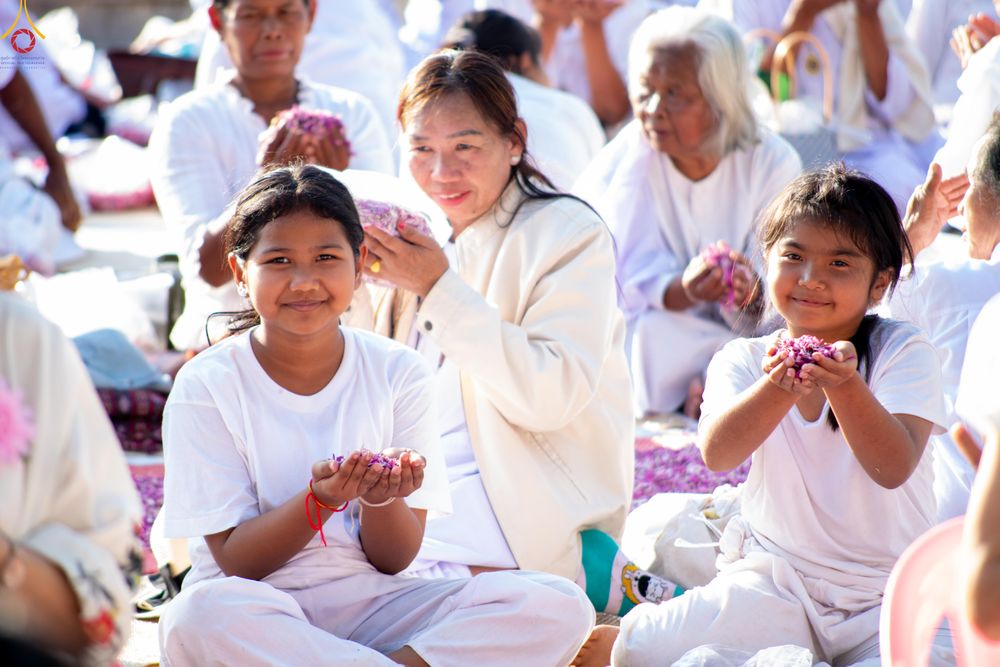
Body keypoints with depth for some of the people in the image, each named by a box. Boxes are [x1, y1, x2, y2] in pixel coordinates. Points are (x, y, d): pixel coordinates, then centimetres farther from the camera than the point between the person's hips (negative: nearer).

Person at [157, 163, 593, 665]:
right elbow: (236, 561, -8)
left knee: (558, 607, -19)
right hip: (258, 613, -2)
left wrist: (379, 497, -21)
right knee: (198, 617, -40)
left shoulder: (398, 374, 2)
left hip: (369, 602, 2)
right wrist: (322, 498, -24)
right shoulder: (207, 387, -5)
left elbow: (394, 559, 2)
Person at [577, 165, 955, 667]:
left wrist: (844, 385, -34)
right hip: (777, 578, 1)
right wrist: (776, 390, -36)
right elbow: (717, 454, -18)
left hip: (890, 592, -1)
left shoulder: (903, 352, -3)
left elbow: (894, 469, -18)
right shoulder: (745, 360, 2)